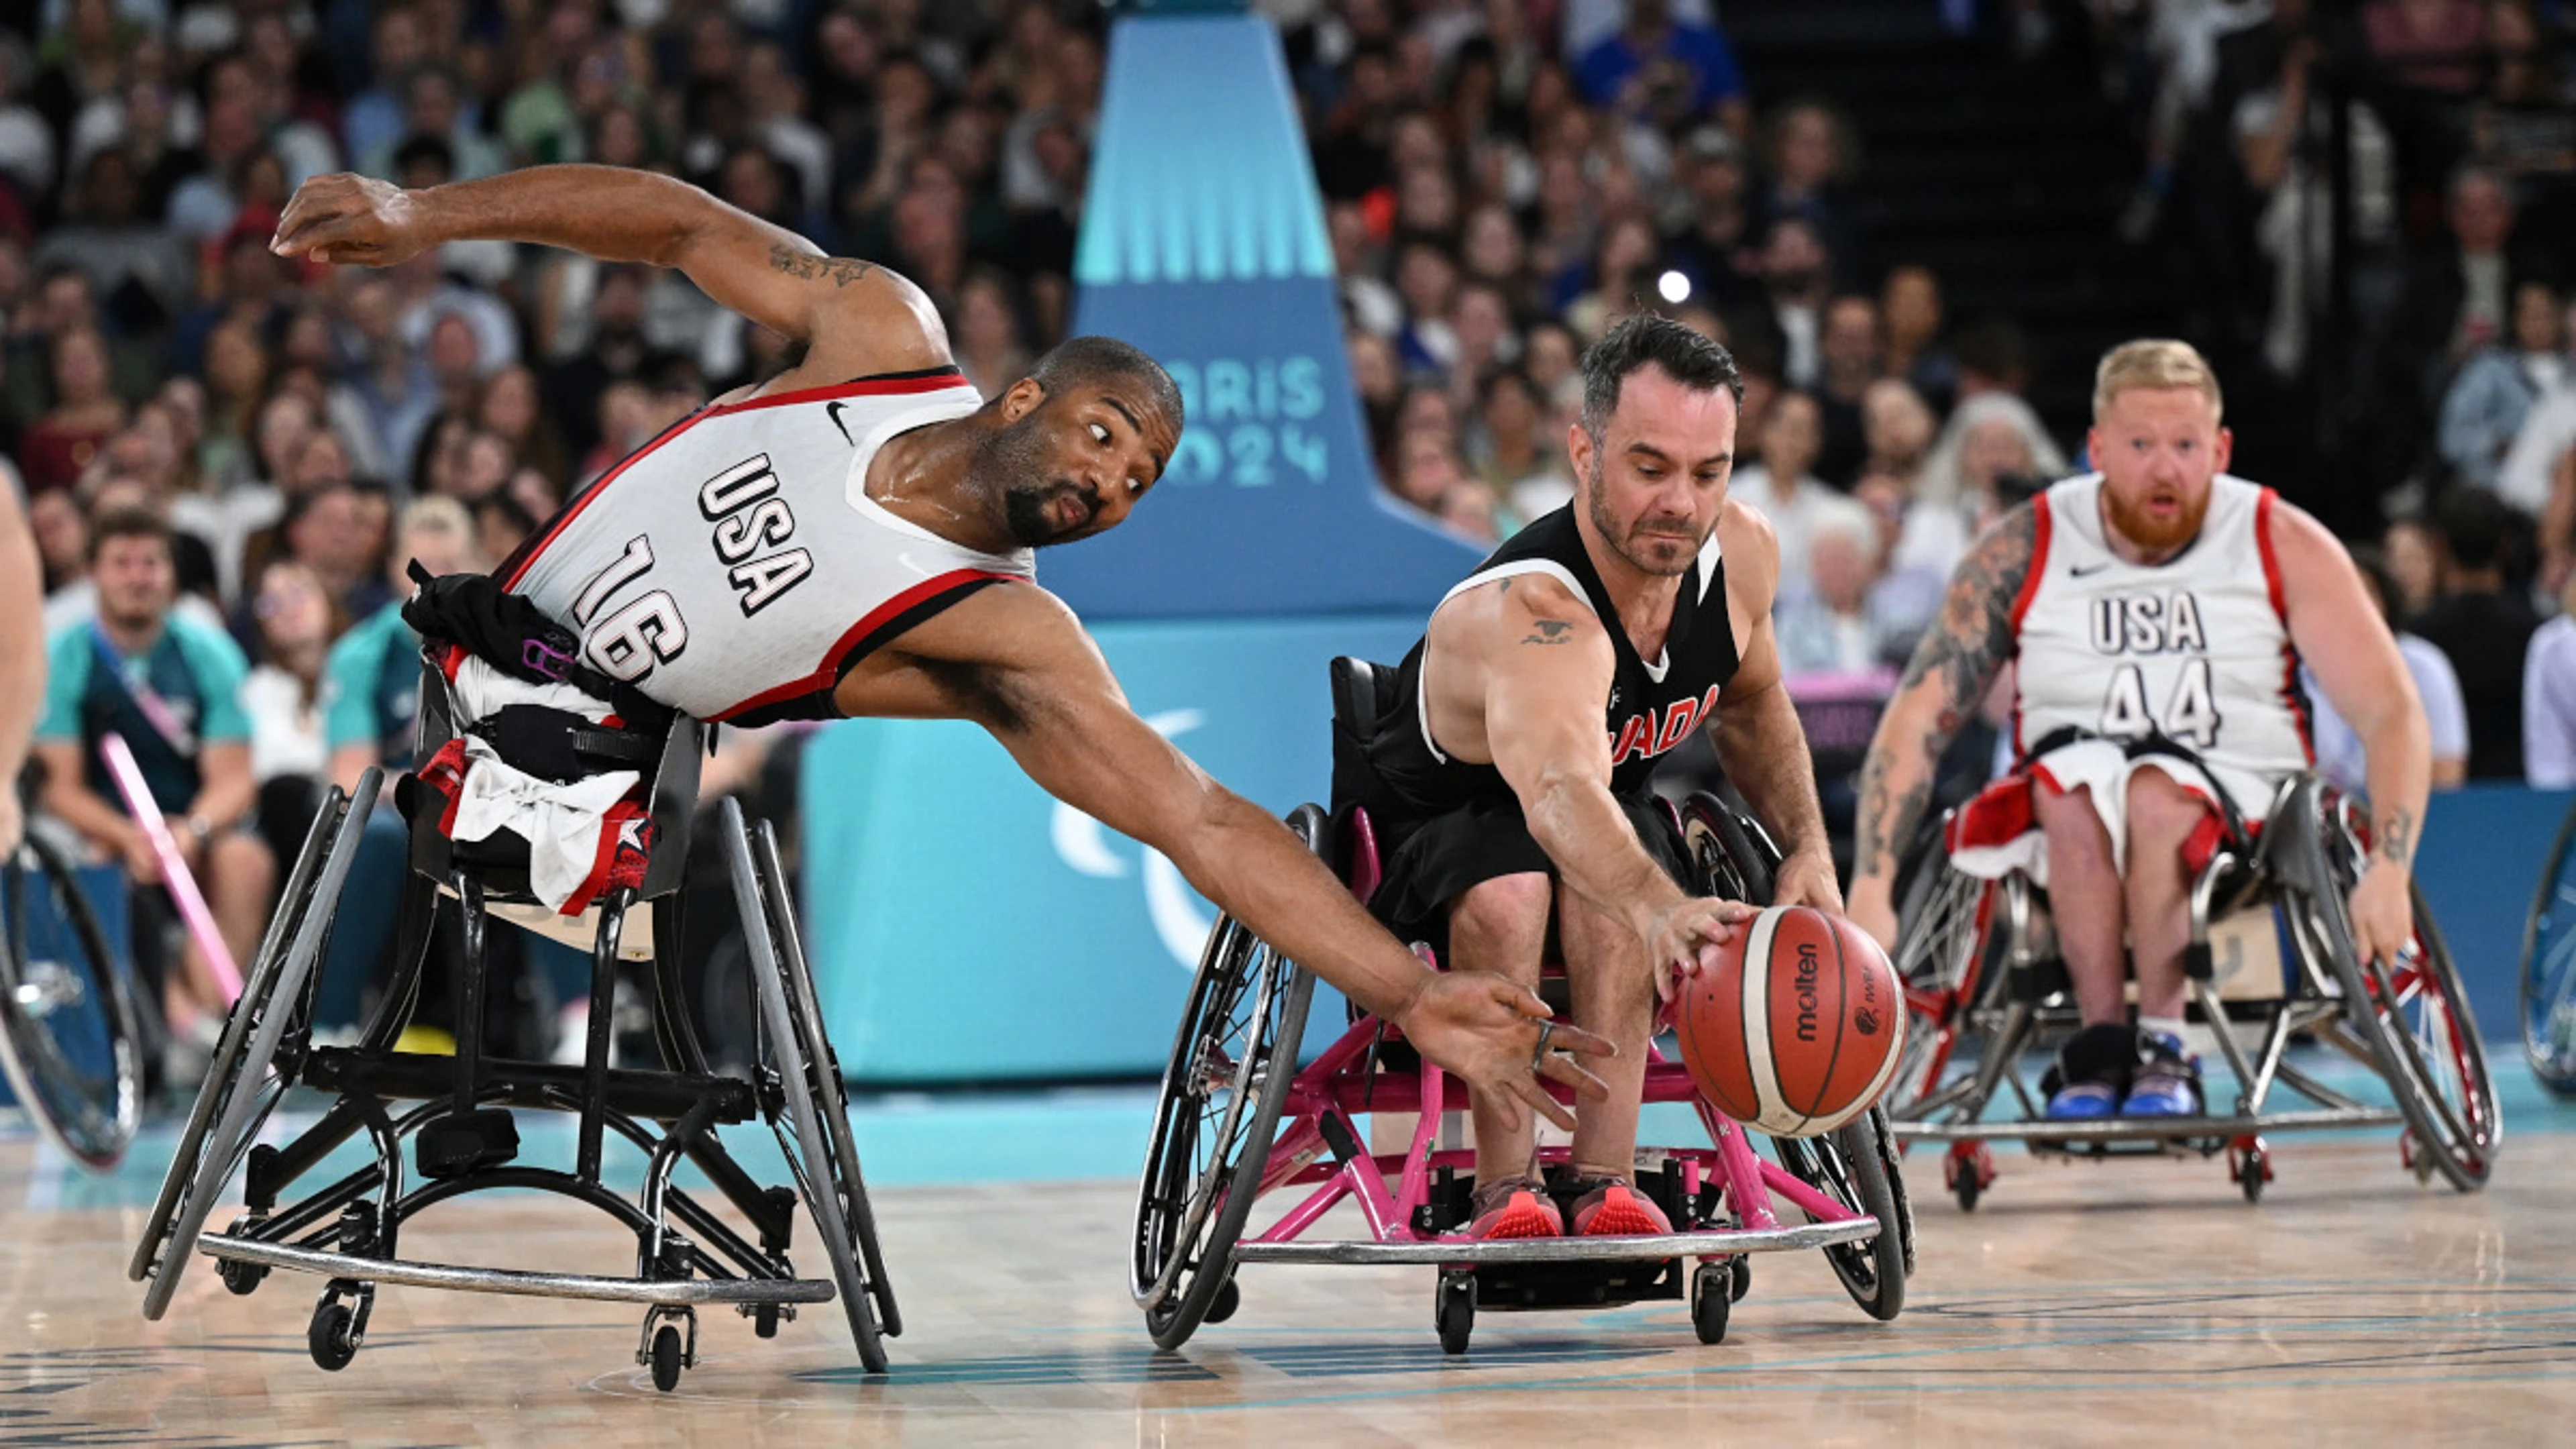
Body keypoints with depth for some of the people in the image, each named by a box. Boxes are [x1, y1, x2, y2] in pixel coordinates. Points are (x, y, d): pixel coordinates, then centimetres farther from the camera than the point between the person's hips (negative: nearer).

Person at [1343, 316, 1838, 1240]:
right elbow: (1560, 792, -62)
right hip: (1429, 829, -4)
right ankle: (1504, 1194, -32)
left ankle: (1606, 1178, -33)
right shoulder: (1527, 614, -40)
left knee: (1613, 886, -33)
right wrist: (1663, 911, -80)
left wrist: (1808, 847, -7)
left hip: (1619, 805, 4)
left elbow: (1752, 701, 8)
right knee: (1508, 892, -39)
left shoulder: (1742, 556, -17)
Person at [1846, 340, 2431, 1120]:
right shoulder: (2023, 551, 1)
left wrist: (2388, 872, -21)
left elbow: (2392, 714, -4)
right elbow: (1916, 717, -3)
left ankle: (2163, 1047, -33)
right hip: (2066, 831, 1)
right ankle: (2101, 1042, -32)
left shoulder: (2282, 545, 0)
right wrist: (1871, 889, -16)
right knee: (2074, 775, -34)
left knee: (2158, 789, -34)